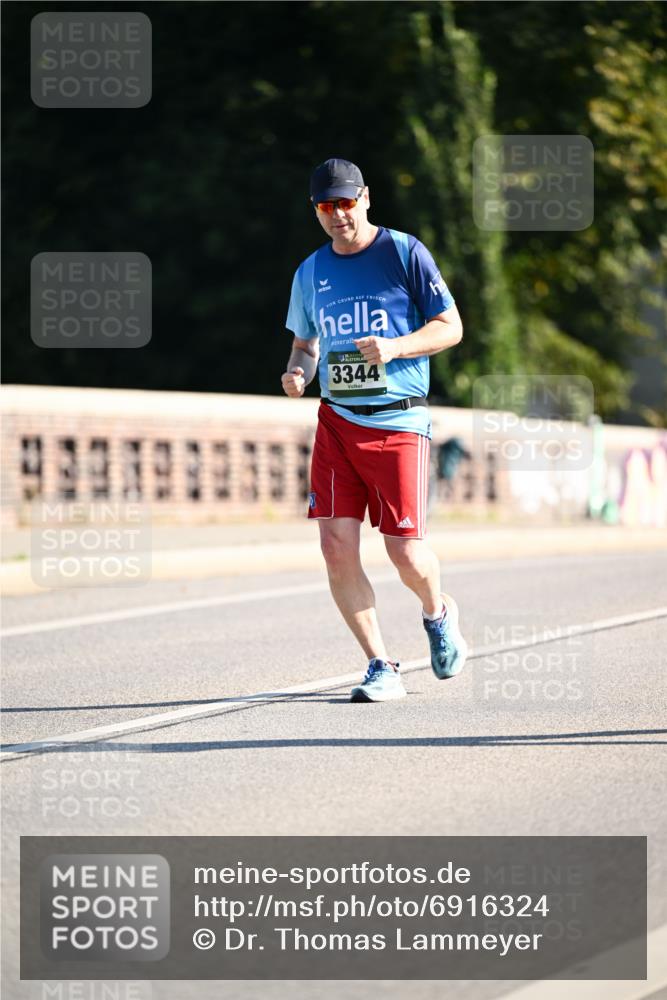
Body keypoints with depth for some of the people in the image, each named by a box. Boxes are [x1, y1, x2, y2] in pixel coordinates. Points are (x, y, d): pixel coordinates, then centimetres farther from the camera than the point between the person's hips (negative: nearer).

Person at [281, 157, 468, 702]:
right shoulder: (310, 273, 12)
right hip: (336, 420, 4)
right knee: (337, 546, -7)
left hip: (399, 421, -4)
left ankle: (438, 614, 28)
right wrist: (297, 373, 1)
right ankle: (382, 668, 4)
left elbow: (450, 327, -1)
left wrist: (396, 347, -18)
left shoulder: (405, 252, -1)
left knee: (405, 552, -7)